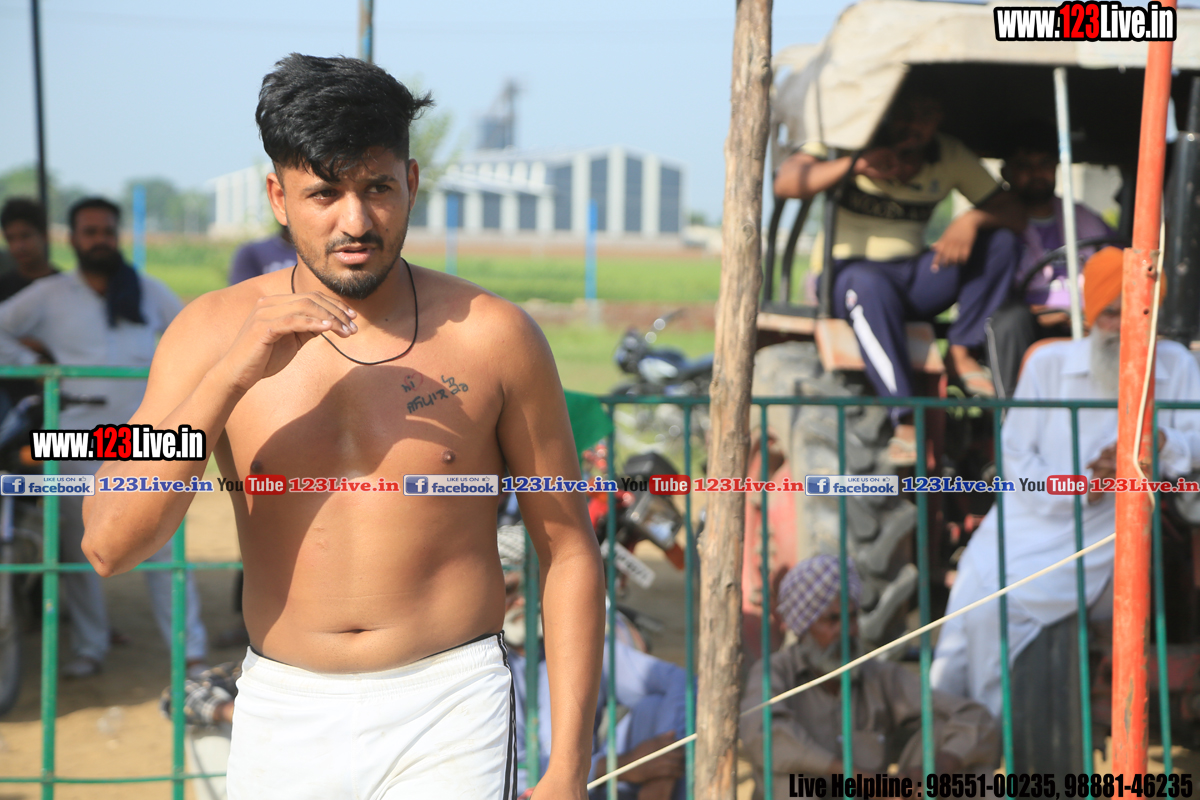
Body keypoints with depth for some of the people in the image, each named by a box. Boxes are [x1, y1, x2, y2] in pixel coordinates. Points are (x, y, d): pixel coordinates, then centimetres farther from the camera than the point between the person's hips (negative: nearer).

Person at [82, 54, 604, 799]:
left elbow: (568, 547, 1)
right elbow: (110, 545, -9)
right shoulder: (214, 332, 0)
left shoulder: (492, 336, -4)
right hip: (281, 717, 2)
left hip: (449, 715, -2)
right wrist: (233, 375, -19)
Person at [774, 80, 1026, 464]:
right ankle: (906, 424, -47)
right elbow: (785, 183, -20)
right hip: (848, 271, -4)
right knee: (868, 285, -42)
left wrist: (973, 219, -20)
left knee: (1002, 242, -13)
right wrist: (854, 165, -31)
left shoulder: (950, 156, 6)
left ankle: (963, 353, -15)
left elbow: (1013, 213, 2)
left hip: (916, 277, 5)